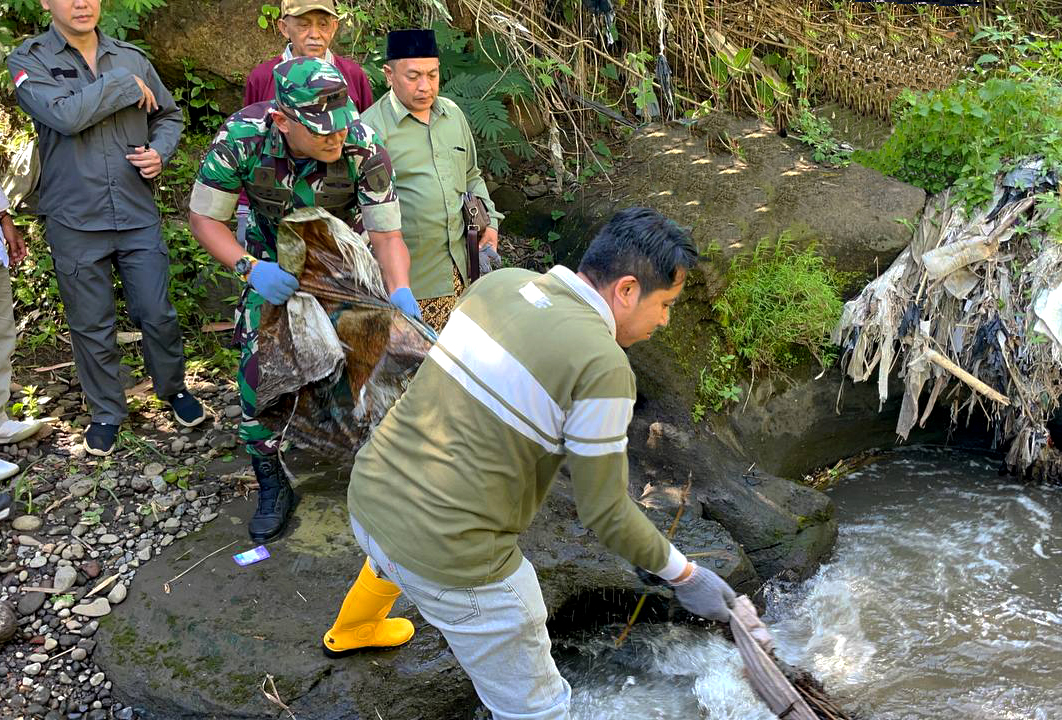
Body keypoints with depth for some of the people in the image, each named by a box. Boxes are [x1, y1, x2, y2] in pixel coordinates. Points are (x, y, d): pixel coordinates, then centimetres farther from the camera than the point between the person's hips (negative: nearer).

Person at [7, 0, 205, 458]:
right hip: (74, 223, -2)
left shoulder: (132, 58, 7)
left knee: (157, 314, 7)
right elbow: (65, 115, -21)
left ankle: (173, 388, 31)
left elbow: (168, 115, 18)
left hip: (139, 216, 2)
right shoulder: (27, 61, -3)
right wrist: (124, 84, -13)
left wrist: (160, 151, -2)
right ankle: (106, 412, 26)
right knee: (91, 325, 9)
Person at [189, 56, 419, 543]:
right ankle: (273, 485, 14)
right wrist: (250, 268, -34)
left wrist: (400, 293, -44)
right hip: (273, 264, 0)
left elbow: (387, 235, -25)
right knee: (258, 373, -7)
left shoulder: (364, 149, -32)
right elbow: (204, 218, -18)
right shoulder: (241, 138, -31)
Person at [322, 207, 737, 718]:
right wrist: (684, 575, 2)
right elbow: (604, 513, -12)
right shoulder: (603, 368, -20)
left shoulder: (501, 281, 0)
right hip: (450, 556, -8)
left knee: (394, 555, 44)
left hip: (369, 492, 8)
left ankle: (348, 633, 73)